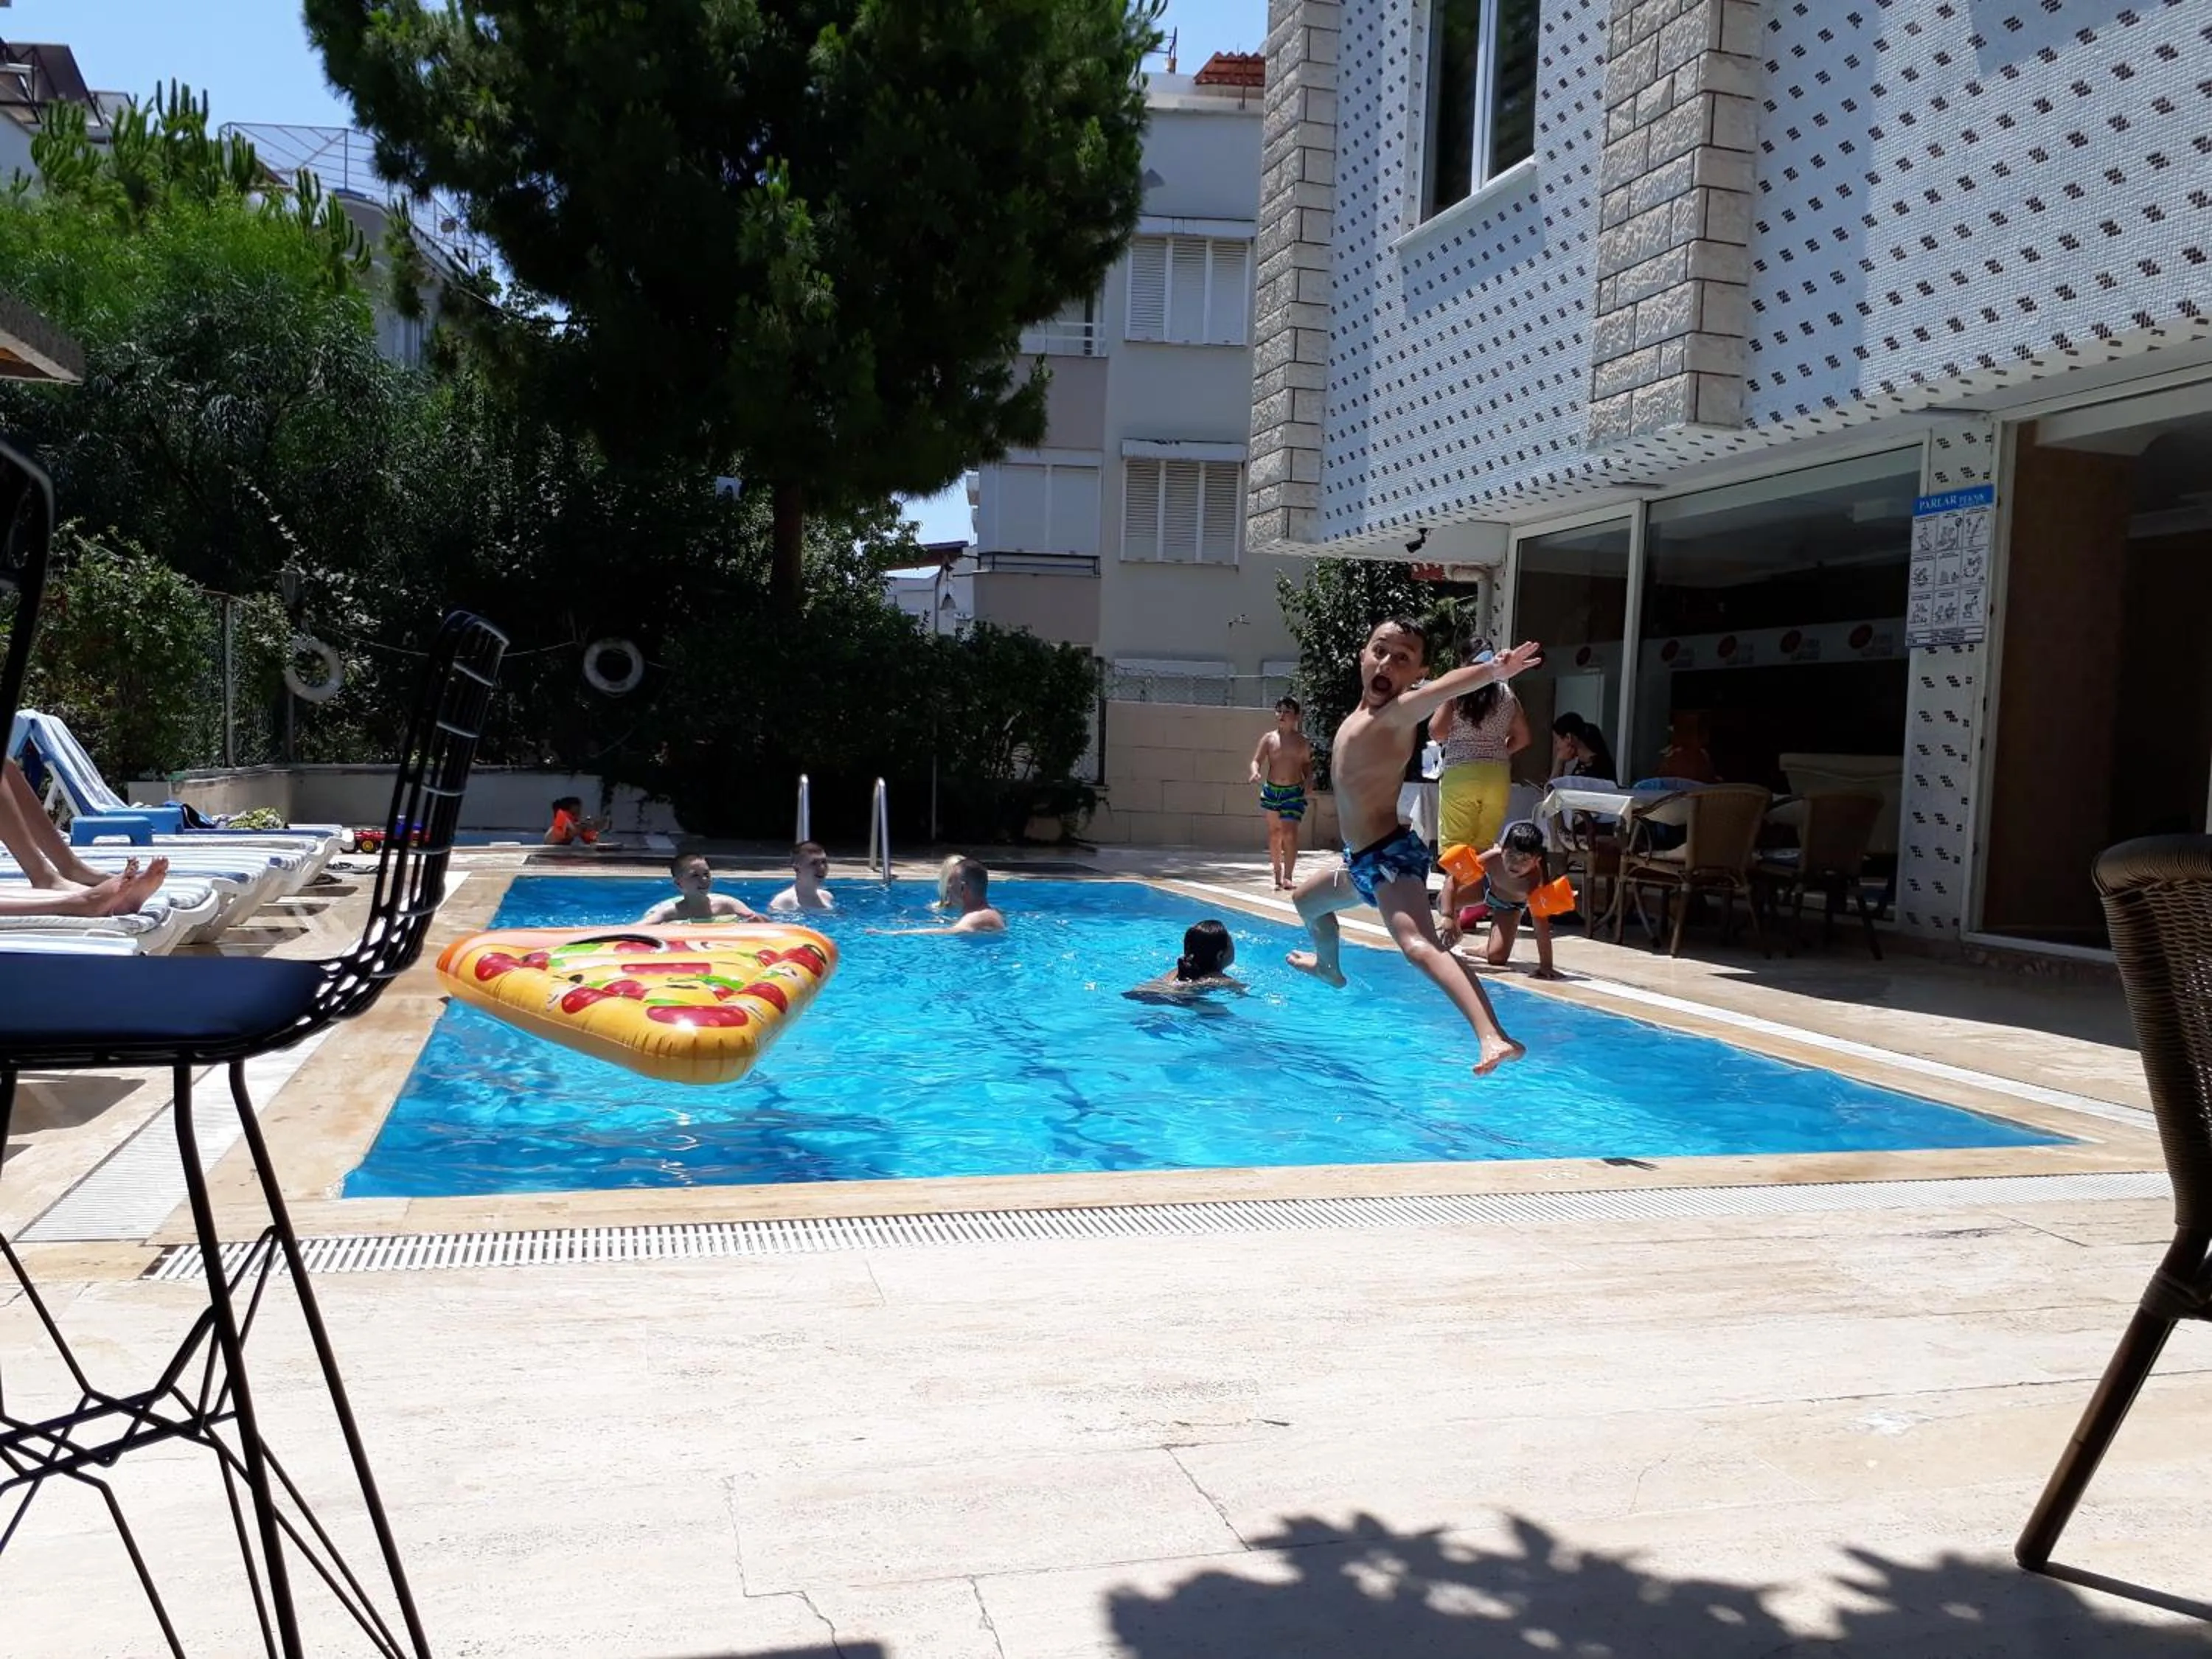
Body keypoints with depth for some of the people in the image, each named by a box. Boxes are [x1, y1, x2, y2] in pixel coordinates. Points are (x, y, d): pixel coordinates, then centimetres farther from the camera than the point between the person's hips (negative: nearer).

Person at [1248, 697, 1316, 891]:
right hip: (1271, 790, 2)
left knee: (1290, 833, -12)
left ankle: (1288, 876, -11)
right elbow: (1257, 760, -4)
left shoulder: (1302, 741, 2)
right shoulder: (1269, 738, 2)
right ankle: (1277, 876, 20)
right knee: (1274, 833, 8)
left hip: (1294, 792, -2)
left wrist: (1309, 780, -8)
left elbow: (1307, 764, 11)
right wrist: (1255, 772, -25)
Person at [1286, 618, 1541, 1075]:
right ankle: (1327, 966, 64)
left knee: (1419, 945, -31)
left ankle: (1493, 1037, -48)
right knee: (1307, 899, 35)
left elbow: (1444, 687, -42)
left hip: (1393, 856, -10)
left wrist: (1493, 671, -58)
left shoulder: (1395, 715, -20)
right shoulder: (1362, 712, 6)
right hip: (1363, 861, 10)